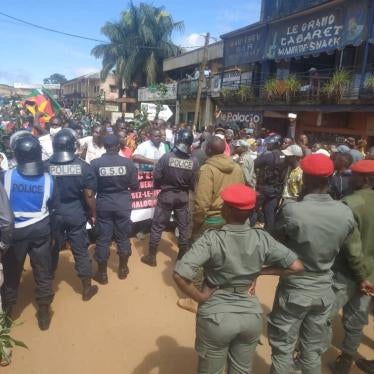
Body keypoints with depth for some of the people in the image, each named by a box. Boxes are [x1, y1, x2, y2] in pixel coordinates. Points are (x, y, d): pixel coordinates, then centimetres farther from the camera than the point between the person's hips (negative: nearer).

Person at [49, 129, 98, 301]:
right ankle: (87, 289, 22)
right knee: (81, 252, 9)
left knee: (52, 251, 19)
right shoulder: (84, 166, -10)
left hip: (53, 215, 2)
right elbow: (89, 195, -11)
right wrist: (93, 214, 3)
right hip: (76, 215, -1)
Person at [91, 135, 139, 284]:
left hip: (103, 204, -1)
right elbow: (135, 186, -3)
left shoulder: (95, 163, -10)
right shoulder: (128, 162, -8)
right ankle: (123, 269, 30)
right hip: (123, 204, 1)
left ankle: (102, 273, 21)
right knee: (123, 237, 15)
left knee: (103, 239, 10)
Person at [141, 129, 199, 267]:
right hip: (183, 197, 2)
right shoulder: (194, 162, -12)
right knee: (183, 227, 15)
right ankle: (182, 256, 26)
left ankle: (151, 257, 18)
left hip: (166, 195, -2)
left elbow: (156, 176, -11)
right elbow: (193, 184, -5)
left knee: (157, 226, 10)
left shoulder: (166, 157, -17)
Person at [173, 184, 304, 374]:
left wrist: (200, 297, -14)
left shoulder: (212, 239, -22)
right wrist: (261, 271, 1)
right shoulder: (262, 238, -11)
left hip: (216, 316, -3)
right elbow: (297, 266, -6)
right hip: (251, 315, 3)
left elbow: (180, 274, -30)